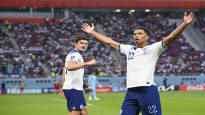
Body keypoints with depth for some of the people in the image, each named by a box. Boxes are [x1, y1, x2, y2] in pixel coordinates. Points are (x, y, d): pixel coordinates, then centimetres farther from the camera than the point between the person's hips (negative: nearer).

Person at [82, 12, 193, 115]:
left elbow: (170, 38, -8)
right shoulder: (128, 49, 20)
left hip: (148, 91, -5)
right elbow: (109, 41, 24)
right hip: (131, 92, 5)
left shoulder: (153, 48, 5)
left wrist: (184, 24, -22)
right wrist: (92, 32, 25)